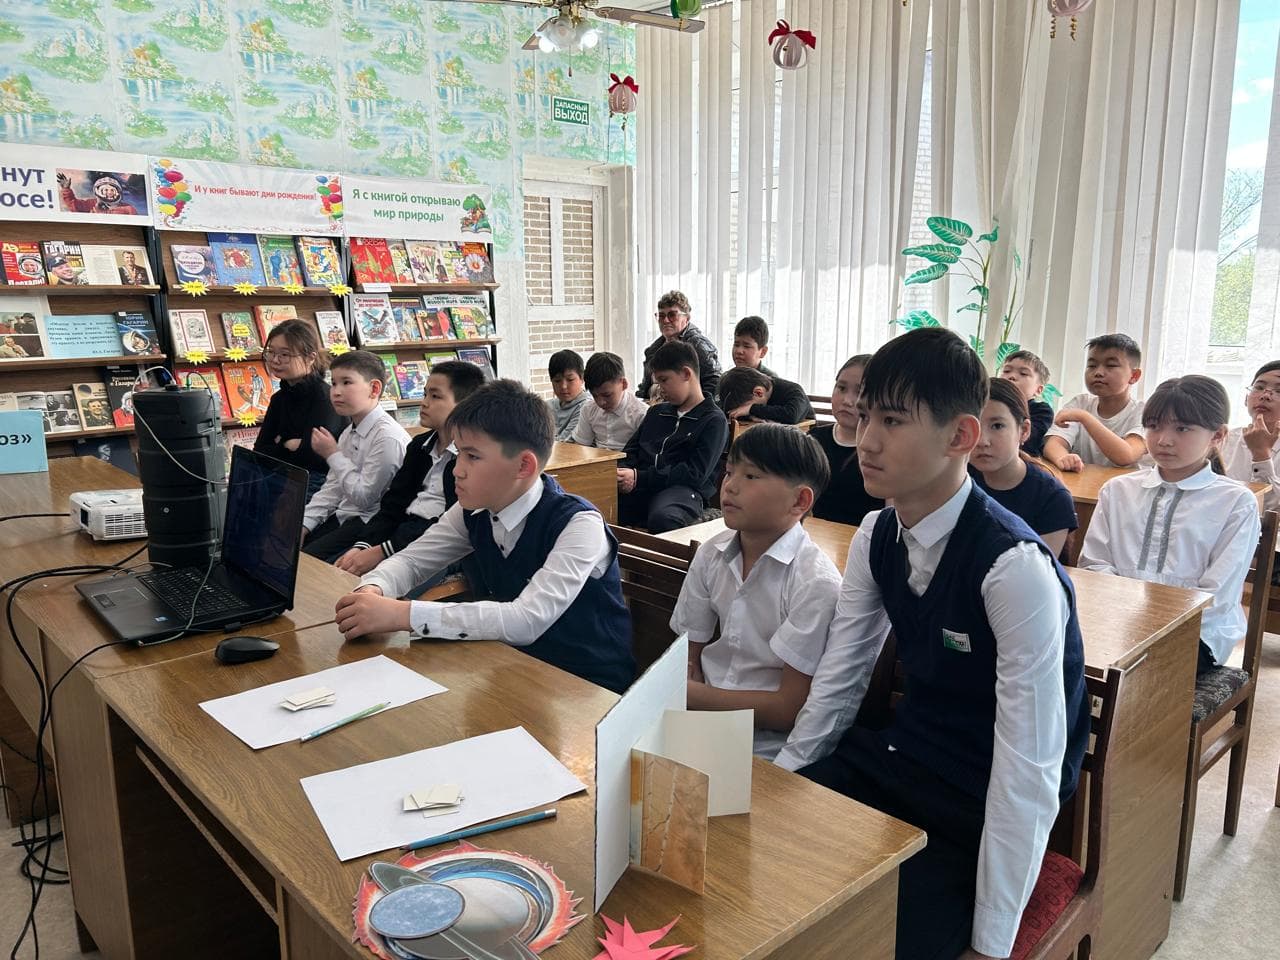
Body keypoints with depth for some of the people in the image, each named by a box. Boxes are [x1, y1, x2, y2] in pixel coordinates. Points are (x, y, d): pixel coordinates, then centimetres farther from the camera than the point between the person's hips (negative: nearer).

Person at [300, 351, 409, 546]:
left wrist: (333, 455, -12)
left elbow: (364, 497, -19)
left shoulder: (388, 437, -19)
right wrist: (303, 524, 2)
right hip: (341, 515, 8)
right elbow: (332, 489, 13)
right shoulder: (349, 433, 11)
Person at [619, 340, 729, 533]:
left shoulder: (714, 420, 4)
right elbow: (631, 450, 25)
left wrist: (639, 478, -14)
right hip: (642, 488, 5)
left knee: (662, 518, -41)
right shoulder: (656, 412, 28)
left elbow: (696, 473, -7)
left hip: (682, 488, -5)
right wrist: (622, 473, -1)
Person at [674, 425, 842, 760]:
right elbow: (688, 660, 9)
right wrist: (689, 697, -13)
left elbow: (790, 710, -14)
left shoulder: (816, 584, -16)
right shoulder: (711, 554, 3)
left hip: (764, 748, -6)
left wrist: (690, 694, -11)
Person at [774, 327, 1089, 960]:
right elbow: (837, 683, 3)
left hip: (983, 808, -6)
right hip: (903, 756, 6)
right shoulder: (875, 537, -4)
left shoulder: (1017, 568, -25)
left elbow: (1028, 771, -24)